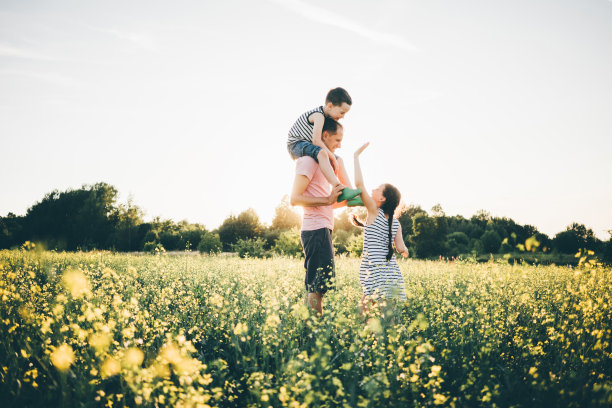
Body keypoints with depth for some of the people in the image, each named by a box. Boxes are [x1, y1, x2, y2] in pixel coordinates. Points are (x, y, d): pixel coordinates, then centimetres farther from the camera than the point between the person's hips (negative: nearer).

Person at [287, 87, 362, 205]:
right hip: (296, 144, -11)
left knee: (339, 160, 9)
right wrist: (332, 156, -24)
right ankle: (340, 190, -47)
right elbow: (316, 140, -33)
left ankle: (351, 196, 4)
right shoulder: (318, 115, -22)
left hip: (307, 146, 11)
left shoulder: (328, 117, 9)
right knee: (321, 153, -39)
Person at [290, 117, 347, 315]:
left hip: (322, 230, 10)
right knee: (317, 287, -12)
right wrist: (328, 200, -20)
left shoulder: (322, 161, 22)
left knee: (313, 288, 9)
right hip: (316, 230, -10)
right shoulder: (309, 160, -8)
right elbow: (295, 198, -16)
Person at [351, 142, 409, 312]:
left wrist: (356, 156, 0)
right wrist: (404, 250, 30)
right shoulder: (396, 223, 12)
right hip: (392, 271, 7)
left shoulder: (374, 212, -3)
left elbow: (359, 183, -9)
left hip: (376, 271, -7)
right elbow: (402, 249, 5)